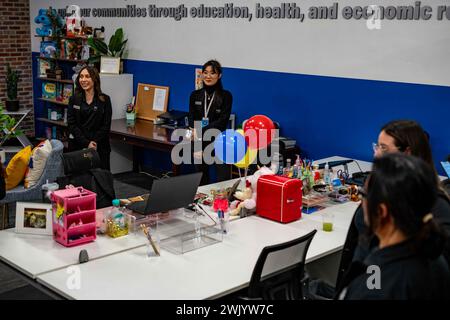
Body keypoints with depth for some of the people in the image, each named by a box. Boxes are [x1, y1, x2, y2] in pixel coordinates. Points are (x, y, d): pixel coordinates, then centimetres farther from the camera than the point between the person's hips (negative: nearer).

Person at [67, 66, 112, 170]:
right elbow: (72, 124, -1)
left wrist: (94, 143, -12)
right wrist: (86, 144, -11)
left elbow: (106, 126, -1)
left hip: (99, 148, -1)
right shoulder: (74, 100, 7)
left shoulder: (104, 100, 2)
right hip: (77, 147, 1)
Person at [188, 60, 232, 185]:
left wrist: (201, 131, -20)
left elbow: (222, 121, -9)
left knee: (223, 181, -8)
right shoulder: (195, 95, 7)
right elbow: (191, 119, 3)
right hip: (200, 143, 3)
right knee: (202, 182, 9)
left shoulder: (226, 96, -3)